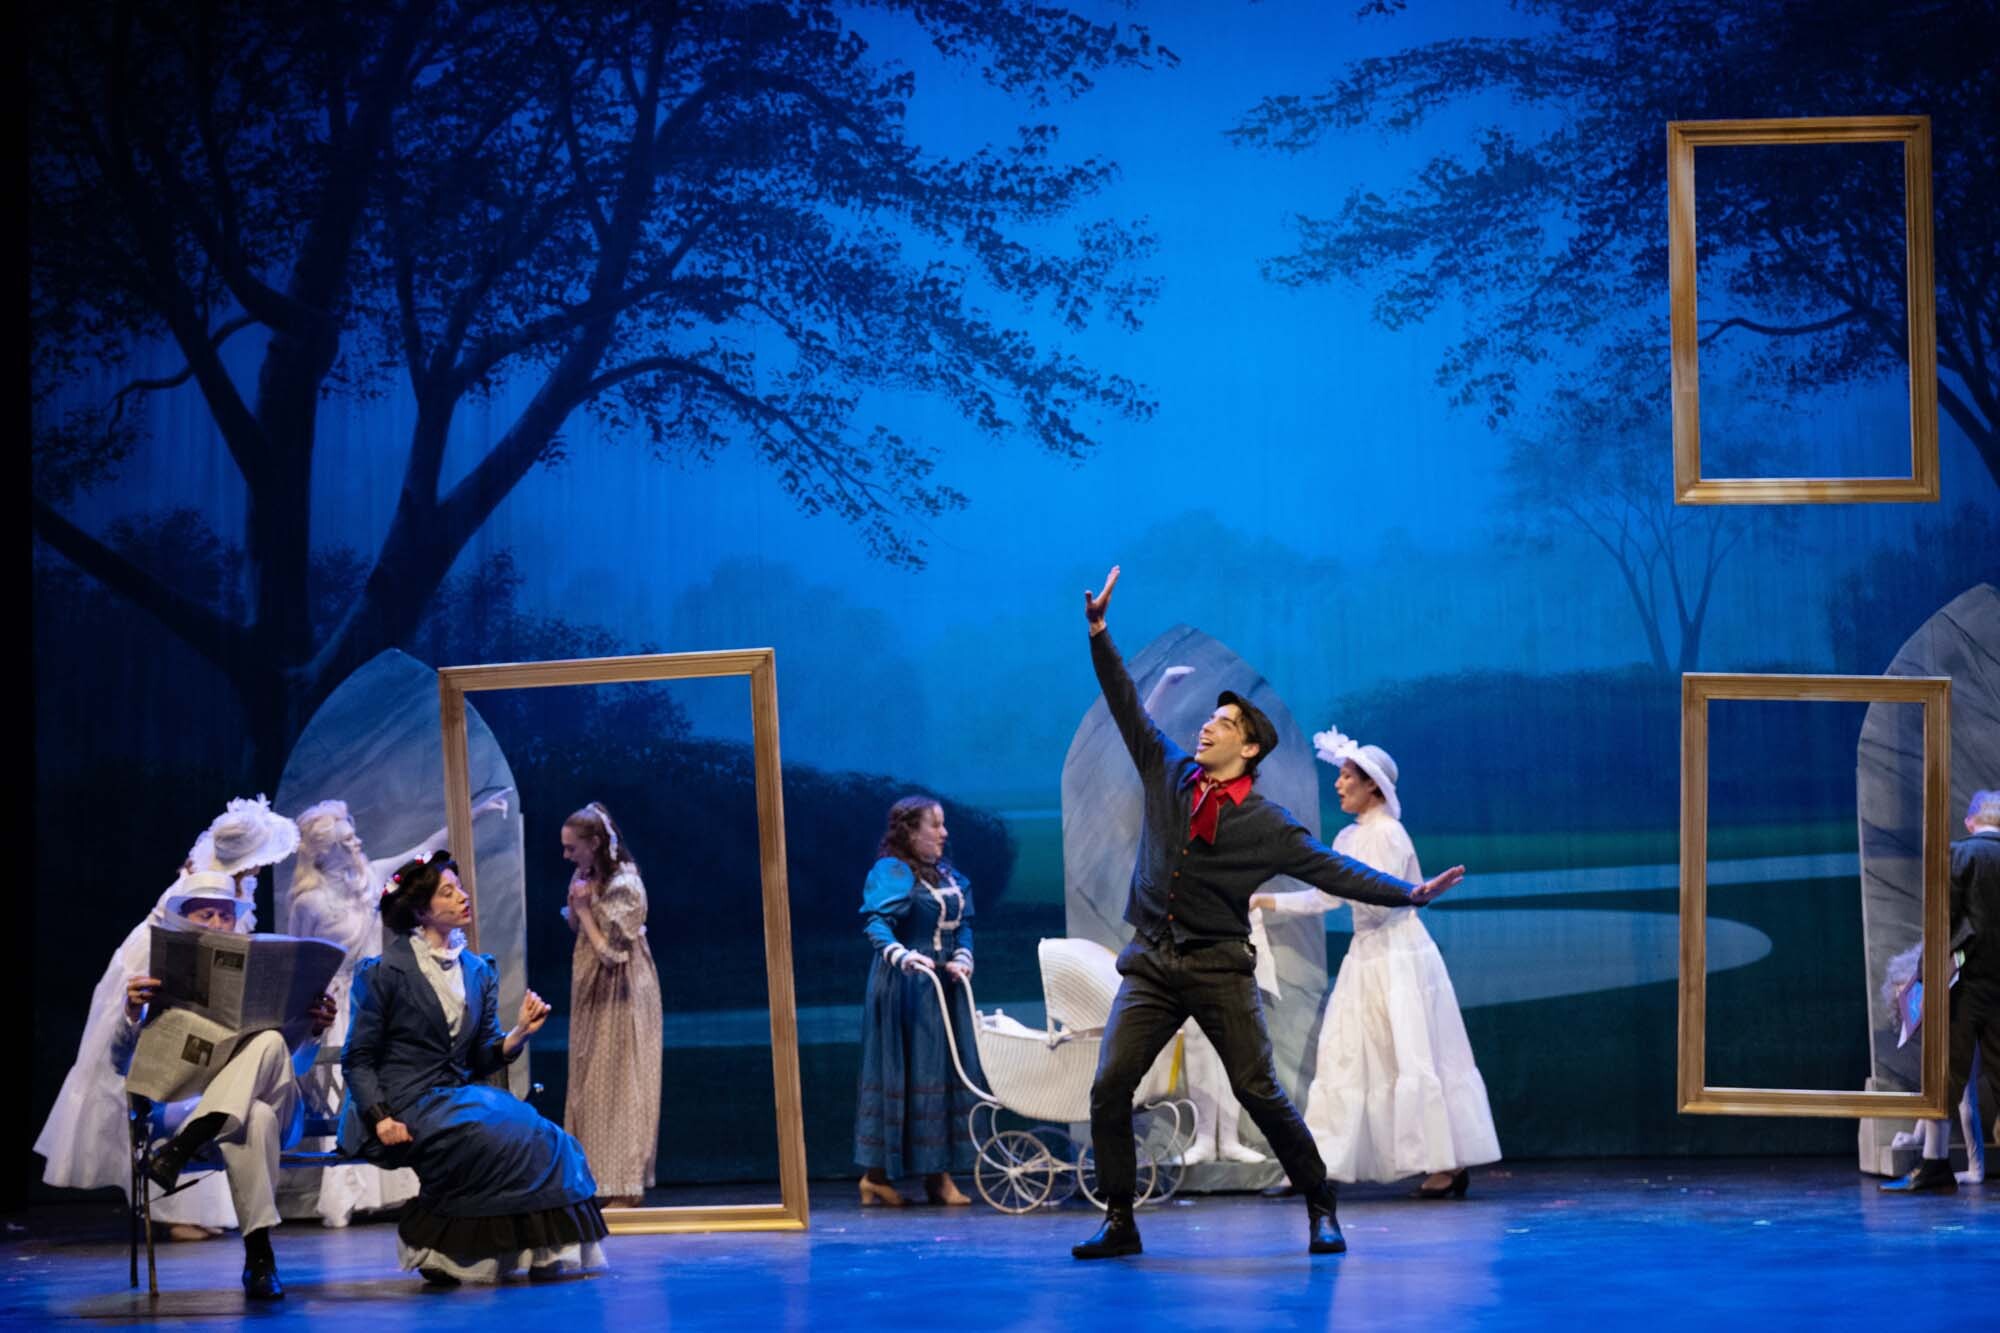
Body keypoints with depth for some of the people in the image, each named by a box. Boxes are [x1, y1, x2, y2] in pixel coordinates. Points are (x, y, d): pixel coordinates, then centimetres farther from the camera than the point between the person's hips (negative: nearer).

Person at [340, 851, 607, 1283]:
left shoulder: (478, 972, 15)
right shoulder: (386, 972, -1)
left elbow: (482, 1060, 13)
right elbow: (358, 1058, -3)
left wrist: (520, 1033, -7)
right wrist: (378, 1118, -17)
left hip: (459, 1097, 6)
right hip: (403, 1107, -6)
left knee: (534, 1133, -21)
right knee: (494, 1137, -29)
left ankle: (539, 1254, -16)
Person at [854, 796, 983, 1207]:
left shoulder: (949, 875, 14)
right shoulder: (892, 872, -11)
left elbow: (964, 923, 15)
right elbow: (875, 923, -23)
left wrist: (963, 958, -5)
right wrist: (902, 956, -39)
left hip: (946, 985, 8)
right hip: (906, 988, -8)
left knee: (951, 1072, 6)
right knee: (902, 1073, -7)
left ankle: (940, 1174, 11)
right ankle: (877, 1174, -2)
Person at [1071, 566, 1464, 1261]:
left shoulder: (1267, 825, -1)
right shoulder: (1168, 775, 7)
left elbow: (1332, 870, -4)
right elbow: (1126, 706, 10)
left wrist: (1409, 892, -14)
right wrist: (1099, 632, 4)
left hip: (1219, 969, -3)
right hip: (1150, 966, 3)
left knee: (1259, 1091, -7)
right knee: (1109, 1087, -8)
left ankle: (1320, 1207, 8)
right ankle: (1119, 1222, 1)